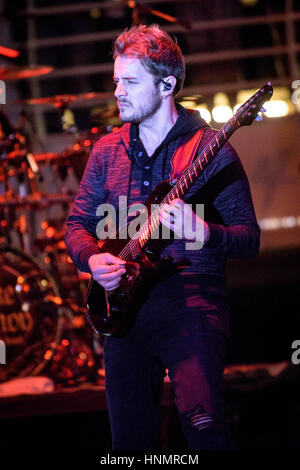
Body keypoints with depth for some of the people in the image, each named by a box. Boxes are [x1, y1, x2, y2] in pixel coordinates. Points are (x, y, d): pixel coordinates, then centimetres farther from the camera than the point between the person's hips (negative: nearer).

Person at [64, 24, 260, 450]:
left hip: (192, 302, -5)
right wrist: (93, 259, -4)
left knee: (203, 425, -24)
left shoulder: (211, 148, -2)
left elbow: (249, 239, -3)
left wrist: (203, 235, -24)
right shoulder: (107, 151, 13)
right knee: (132, 438, 5)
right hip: (124, 306, 5)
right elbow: (77, 225, 18)